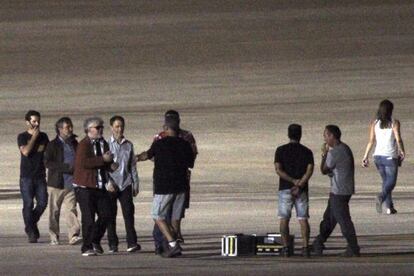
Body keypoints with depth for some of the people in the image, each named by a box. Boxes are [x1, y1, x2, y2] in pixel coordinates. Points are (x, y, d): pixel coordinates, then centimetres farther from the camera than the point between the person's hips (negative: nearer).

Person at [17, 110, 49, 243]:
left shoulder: (43, 136, 13)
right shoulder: (22, 137, 0)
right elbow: (25, 151, -16)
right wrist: (34, 137, -13)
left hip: (40, 176, 4)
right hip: (26, 176, -4)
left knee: (42, 202, -3)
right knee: (28, 204, -6)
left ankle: (31, 224, 21)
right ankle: (31, 233, 0)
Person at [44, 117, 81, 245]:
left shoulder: (74, 143, 14)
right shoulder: (53, 145, -3)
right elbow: (47, 162, -13)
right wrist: (67, 167, -19)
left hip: (71, 184, 3)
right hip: (56, 184, -3)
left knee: (71, 209, -8)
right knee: (54, 212, 4)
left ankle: (73, 236, -15)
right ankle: (54, 237, 12)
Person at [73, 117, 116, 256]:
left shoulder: (103, 144, 14)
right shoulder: (83, 144, -11)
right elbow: (82, 162, -26)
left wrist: (111, 165, 1)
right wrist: (102, 159, -23)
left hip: (100, 186, 7)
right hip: (85, 187, -7)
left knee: (106, 214, 2)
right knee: (88, 218, -6)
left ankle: (95, 241, 22)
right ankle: (87, 248, 1)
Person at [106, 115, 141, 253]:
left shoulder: (128, 145, 12)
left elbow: (133, 166, 17)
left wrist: (136, 184, 12)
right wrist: (108, 182, -11)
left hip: (125, 184, 2)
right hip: (111, 185, -2)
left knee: (129, 213, -6)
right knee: (111, 215, 0)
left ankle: (132, 243, -8)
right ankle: (112, 244, 6)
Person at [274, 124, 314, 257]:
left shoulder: (281, 150, 0)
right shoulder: (307, 152, 2)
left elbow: (278, 170, -11)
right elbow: (310, 170, -10)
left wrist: (293, 181, -11)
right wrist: (299, 185, -15)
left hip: (285, 188, -1)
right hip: (302, 190, 1)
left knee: (284, 219, 4)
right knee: (303, 219, 3)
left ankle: (286, 248, -3)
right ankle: (305, 248, -5)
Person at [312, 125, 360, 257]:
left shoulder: (334, 153, -20)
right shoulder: (345, 148, 10)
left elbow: (324, 170, -8)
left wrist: (324, 153, -1)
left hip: (338, 192, -10)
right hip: (347, 189, 10)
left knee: (343, 219, -4)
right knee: (329, 217, 18)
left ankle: (353, 249, 0)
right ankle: (318, 244, 28)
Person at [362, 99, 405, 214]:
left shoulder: (374, 123, 2)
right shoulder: (394, 123, -8)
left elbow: (371, 141, -2)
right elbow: (398, 140, -14)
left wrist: (365, 156, 1)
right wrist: (402, 152, 3)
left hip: (378, 156, 4)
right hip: (390, 156, -4)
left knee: (386, 181, 16)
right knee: (391, 181, 3)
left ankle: (389, 207, 14)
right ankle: (381, 197, -26)